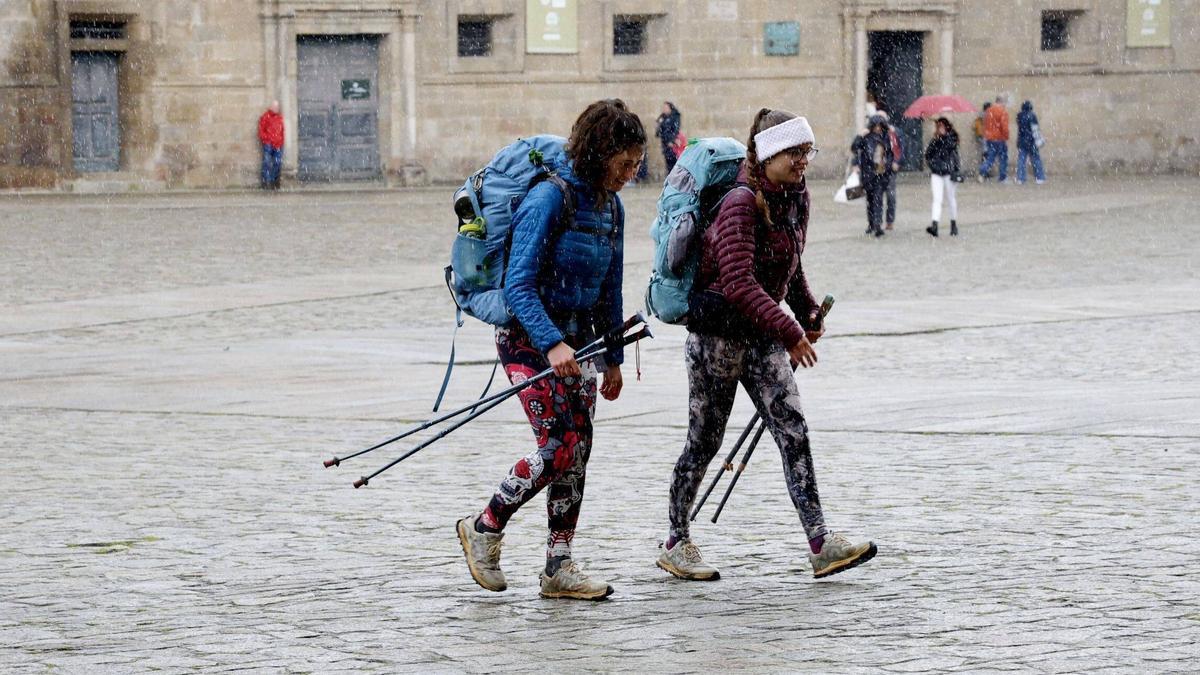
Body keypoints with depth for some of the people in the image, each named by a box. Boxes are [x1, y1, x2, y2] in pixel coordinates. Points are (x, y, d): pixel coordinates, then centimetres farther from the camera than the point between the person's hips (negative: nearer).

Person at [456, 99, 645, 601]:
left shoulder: (610, 207, 6)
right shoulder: (549, 198, -19)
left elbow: (609, 291, 16)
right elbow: (519, 286, -22)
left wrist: (613, 357, 17)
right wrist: (552, 344, -32)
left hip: (577, 340, 8)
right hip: (530, 338, -8)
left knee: (578, 451, 3)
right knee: (559, 447, -14)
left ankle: (559, 567, 9)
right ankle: (484, 529, 6)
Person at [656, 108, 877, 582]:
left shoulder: (797, 198, 6)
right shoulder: (741, 203, -19)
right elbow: (739, 281, -29)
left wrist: (809, 312, 11)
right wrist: (788, 331, -31)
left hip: (762, 334, 7)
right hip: (716, 332, -7)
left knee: (793, 432, -4)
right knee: (705, 439, 3)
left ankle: (821, 545, -9)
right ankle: (676, 543, 18)